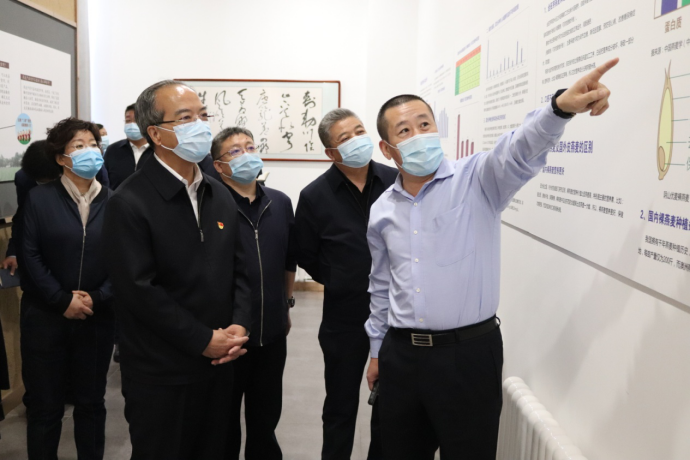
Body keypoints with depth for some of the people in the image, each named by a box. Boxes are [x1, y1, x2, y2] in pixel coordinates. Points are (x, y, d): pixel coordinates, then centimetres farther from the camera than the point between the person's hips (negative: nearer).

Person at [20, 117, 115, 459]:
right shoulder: (39, 198, -1)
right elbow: (30, 255, -7)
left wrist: (96, 299, -12)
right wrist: (62, 300, -13)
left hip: (97, 318, 1)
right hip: (45, 317, -1)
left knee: (91, 401, 14)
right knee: (44, 404, 9)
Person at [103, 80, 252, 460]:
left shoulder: (220, 195, 8)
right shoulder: (129, 203, -14)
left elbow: (239, 268, 8)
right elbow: (139, 290, -19)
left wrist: (239, 325, -7)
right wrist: (204, 340, -16)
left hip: (218, 363, 6)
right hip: (159, 374, -6)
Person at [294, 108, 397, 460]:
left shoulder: (396, 182, -7)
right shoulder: (315, 196, -9)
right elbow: (306, 256, 3)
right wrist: (339, 283, 4)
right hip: (344, 319, -1)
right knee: (341, 407, 15)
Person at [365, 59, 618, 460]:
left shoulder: (477, 180, -8)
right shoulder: (382, 211, 6)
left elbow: (521, 150, -29)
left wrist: (560, 107, -49)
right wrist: (378, 350, 20)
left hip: (468, 353, -4)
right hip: (400, 355, 5)